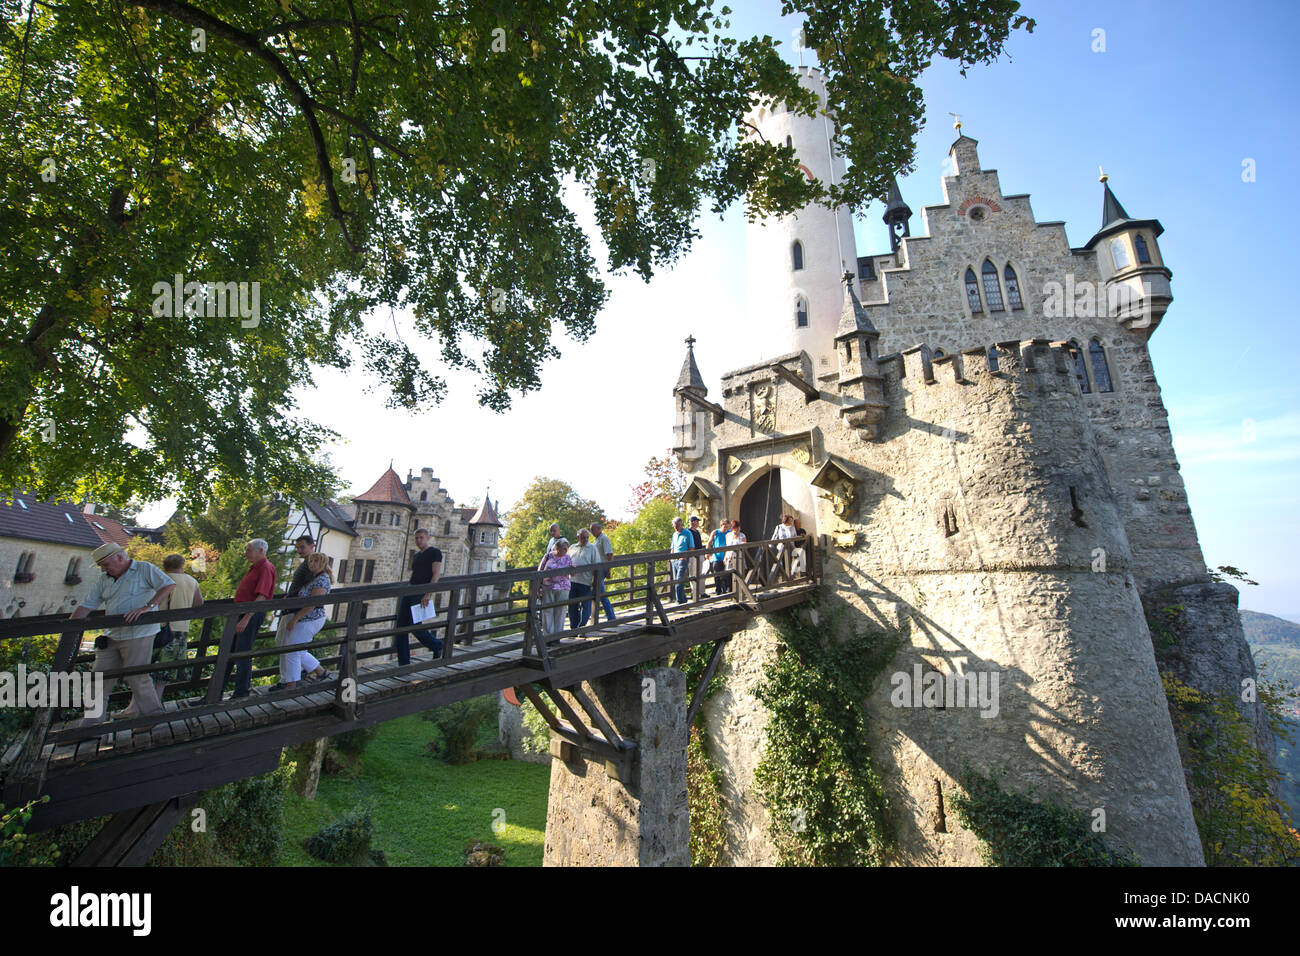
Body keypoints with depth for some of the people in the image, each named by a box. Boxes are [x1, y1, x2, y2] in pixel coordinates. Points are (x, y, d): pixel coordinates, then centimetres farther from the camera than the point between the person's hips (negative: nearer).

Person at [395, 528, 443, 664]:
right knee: (401, 627, 0)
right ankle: (403, 664, 5)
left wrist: (428, 594, -22)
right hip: (409, 592, 8)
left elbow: (436, 574, -12)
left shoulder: (435, 552, -2)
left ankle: (437, 646, 12)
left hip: (422, 593, -8)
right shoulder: (417, 555, 22)